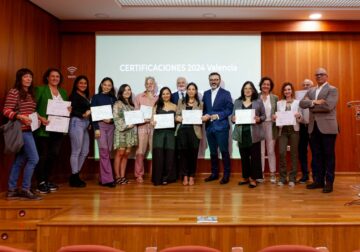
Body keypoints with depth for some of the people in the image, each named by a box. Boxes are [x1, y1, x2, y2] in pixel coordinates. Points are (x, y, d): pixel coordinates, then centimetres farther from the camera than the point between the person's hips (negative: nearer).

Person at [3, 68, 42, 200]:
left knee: (19, 160, 10)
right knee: (33, 159, -9)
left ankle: (12, 190, 17)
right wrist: (20, 116, -27)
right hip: (21, 130, -8)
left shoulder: (30, 94, 16)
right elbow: (6, 111, -13)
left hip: (27, 130, 8)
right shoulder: (14, 92, -7)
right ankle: (25, 189, 2)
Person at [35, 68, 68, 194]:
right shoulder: (40, 89, -1)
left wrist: (69, 110, 1)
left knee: (54, 154, 9)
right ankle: (40, 183, 9)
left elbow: (67, 108, 23)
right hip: (44, 128, -6)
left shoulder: (63, 92, 17)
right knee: (43, 155, 0)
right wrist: (40, 118, -21)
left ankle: (46, 180, 22)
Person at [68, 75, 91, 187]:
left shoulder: (86, 96, 19)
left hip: (85, 124, 8)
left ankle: (76, 174, 22)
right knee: (76, 151, -3)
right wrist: (83, 114, -27)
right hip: (77, 123, -8)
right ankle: (74, 178, 5)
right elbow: (72, 111, -15)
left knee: (85, 151, 11)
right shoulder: (74, 96, -4)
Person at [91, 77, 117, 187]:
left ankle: (102, 178, 12)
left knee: (108, 152, 3)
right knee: (104, 152, -10)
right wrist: (96, 128, -10)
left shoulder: (113, 98, 14)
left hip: (111, 126, 4)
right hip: (100, 125, -4)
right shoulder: (96, 97, 5)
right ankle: (108, 179, -10)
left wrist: (111, 118, -10)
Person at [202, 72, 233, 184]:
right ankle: (214, 173, 23)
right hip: (209, 127, 5)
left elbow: (229, 109, -8)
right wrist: (205, 116, -8)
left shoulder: (226, 93, -1)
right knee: (213, 152, 12)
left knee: (224, 151, 0)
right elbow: (204, 109, 12)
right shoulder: (206, 93, 14)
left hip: (221, 126, -5)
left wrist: (218, 115, -18)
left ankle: (226, 174, 10)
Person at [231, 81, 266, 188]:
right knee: (244, 156, 7)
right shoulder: (237, 102, 10)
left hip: (254, 133, -2)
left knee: (255, 156, 0)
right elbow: (233, 116, 11)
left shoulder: (258, 101, 5)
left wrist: (259, 119, -15)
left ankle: (253, 178, 9)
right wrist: (233, 119, -11)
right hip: (242, 133, 2)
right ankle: (245, 177, 20)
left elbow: (264, 116, 6)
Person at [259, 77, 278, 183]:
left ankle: (272, 174, 13)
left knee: (271, 151, 6)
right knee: (260, 151, 3)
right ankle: (261, 173, 12)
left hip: (271, 126, 1)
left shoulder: (275, 98, 6)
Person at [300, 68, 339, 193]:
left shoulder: (332, 90, -3)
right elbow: (302, 103, 1)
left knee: (328, 155, 1)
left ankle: (329, 182, 8)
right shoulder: (311, 90, 15)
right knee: (316, 155, 10)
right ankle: (318, 180, 20)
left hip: (327, 127, -6)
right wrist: (314, 102, -16)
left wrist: (311, 106, -7)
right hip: (313, 127, 6)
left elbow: (328, 106, -18)